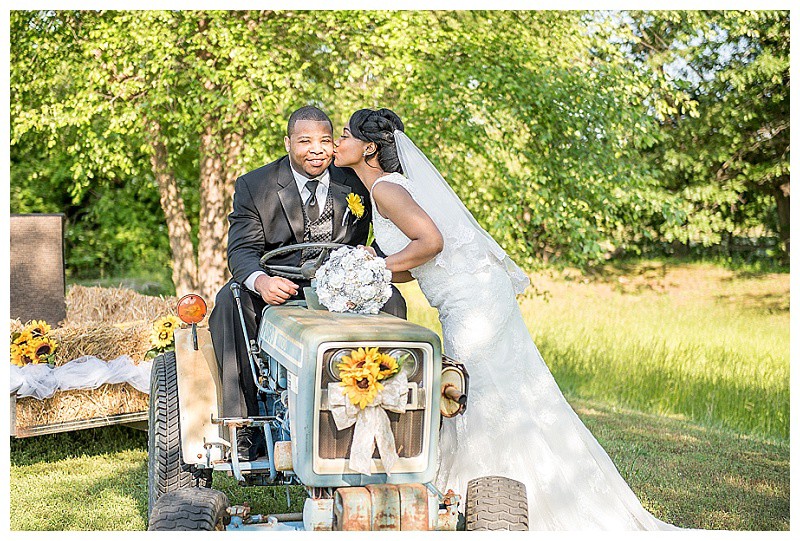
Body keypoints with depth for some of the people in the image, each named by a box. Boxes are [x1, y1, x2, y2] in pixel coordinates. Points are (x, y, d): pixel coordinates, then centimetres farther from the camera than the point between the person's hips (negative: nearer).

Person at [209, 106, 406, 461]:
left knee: (390, 299, -24)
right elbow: (242, 250, -13)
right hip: (276, 287, -1)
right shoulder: (254, 186, -3)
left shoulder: (353, 182, 3)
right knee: (230, 301, -30)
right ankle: (243, 423, -30)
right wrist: (261, 281, -37)